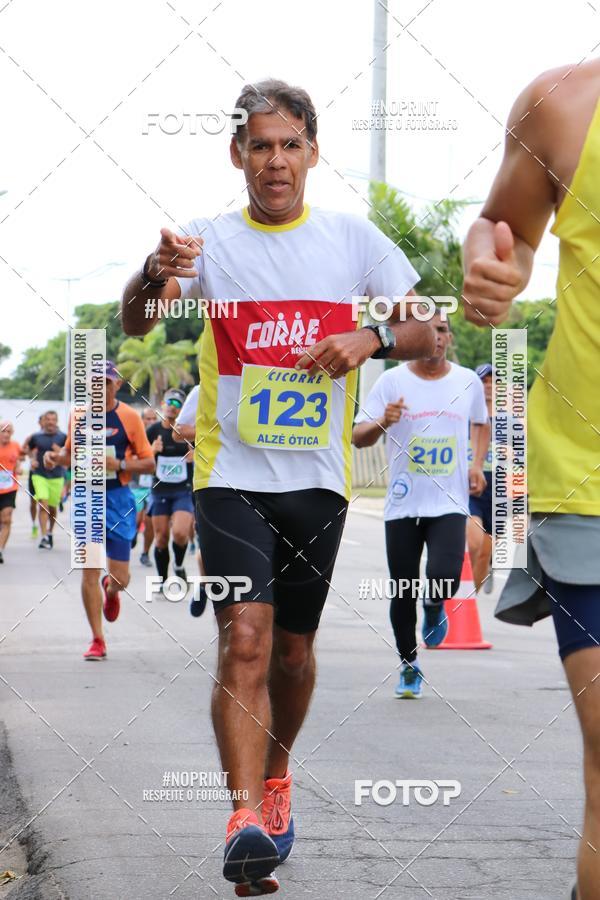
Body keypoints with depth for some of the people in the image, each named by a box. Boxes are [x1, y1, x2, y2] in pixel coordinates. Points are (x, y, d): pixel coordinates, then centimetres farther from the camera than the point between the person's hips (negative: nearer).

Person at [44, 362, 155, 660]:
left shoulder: (129, 417, -3)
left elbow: (149, 463, -2)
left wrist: (119, 464, -18)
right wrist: (55, 456, -3)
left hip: (118, 500, -2)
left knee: (120, 579, -1)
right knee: (88, 572, -5)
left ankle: (110, 590, 39)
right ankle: (97, 640, 5)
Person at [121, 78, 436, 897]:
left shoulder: (352, 238, 4)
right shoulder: (212, 239, 0)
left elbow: (429, 331, 8)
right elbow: (135, 325, -12)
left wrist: (371, 339, -14)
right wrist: (155, 275, -35)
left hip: (317, 477, 2)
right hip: (231, 473, -2)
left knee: (293, 647, 13)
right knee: (244, 636, -18)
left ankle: (276, 777, 38)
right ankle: (247, 820, -25)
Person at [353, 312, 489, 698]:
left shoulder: (469, 381, 5)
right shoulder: (392, 380, -2)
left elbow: (482, 424, 24)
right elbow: (358, 437, -3)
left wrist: (477, 463, 8)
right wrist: (383, 422, -24)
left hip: (449, 503, 0)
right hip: (403, 504, 0)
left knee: (445, 577, -22)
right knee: (403, 593, 4)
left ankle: (435, 608, 14)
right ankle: (409, 664, 25)